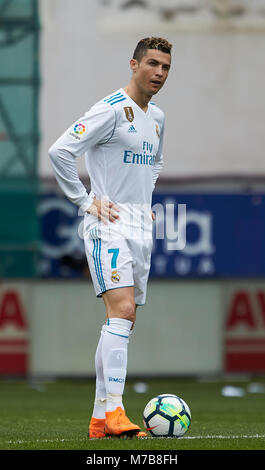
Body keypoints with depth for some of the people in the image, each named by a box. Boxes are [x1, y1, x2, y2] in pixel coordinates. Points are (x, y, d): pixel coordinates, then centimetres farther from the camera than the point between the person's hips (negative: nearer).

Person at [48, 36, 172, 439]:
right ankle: (113, 410, -25)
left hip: (142, 227, 8)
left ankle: (99, 419, 10)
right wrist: (85, 201, -14)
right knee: (122, 310, -21)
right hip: (109, 225, -8)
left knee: (122, 322, 6)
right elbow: (60, 151, -16)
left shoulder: (157, 118, 15)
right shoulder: (112, 110, -12)